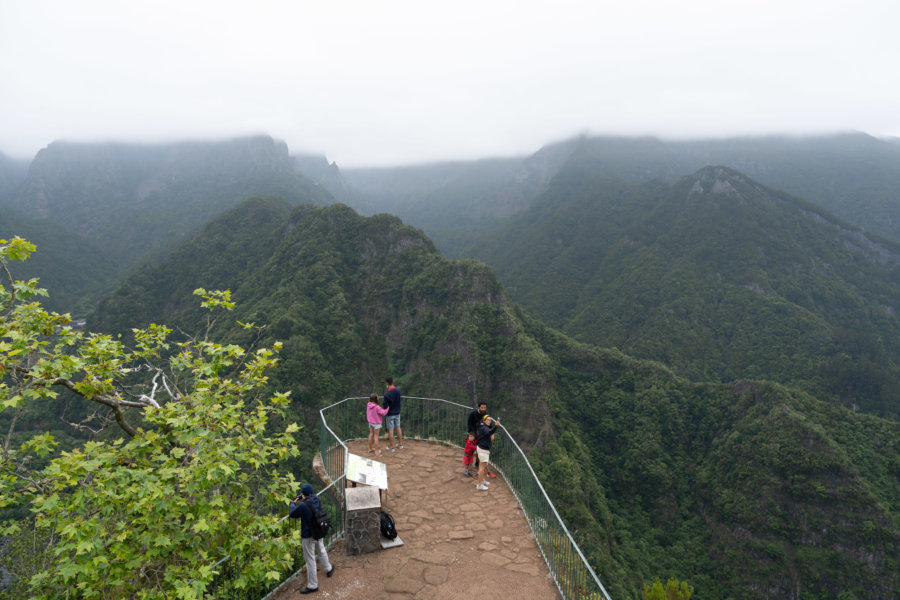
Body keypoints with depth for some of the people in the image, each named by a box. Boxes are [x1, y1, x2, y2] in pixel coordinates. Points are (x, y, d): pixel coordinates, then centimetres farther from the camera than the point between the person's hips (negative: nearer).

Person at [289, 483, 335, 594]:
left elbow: (293, 514, -13)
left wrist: (293, 503, 3)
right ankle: (328, 569, 52)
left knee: (310, 559, 5)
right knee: (321, 551, 30)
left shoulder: (303, 505, -30)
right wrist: (303, 500, 7)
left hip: (308, 536, -7)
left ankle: (312, 585, 15)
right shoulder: (317, 499, -9)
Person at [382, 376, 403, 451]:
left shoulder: (387, 394, -26)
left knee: (390, 430, 6)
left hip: (390, 414, -5)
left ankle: (391, 447, 17)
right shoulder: (398, 390, -14)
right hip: (397, 413, 5)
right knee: (398, 428, 18)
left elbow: (385, 406, -16)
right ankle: (400, 444, 29)